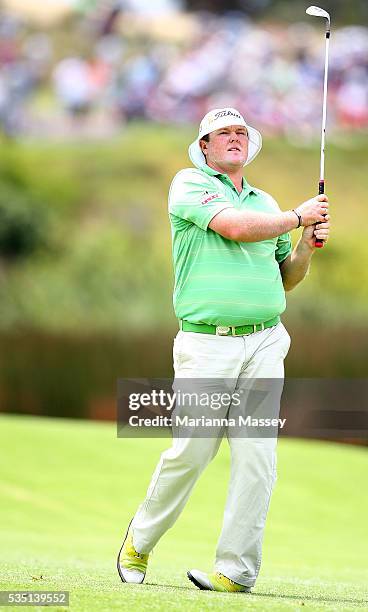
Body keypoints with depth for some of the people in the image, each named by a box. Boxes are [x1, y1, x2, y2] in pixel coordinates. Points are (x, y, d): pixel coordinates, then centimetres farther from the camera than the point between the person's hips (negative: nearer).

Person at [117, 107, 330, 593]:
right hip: (206, 346, -4)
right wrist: (298, 216, -2)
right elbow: (236, 227, -13)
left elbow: (285, 278, 27)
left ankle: (237, 570, -3)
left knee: (256, 454, -6)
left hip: (264, 343, 4)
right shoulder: (189, 184, 4)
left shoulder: (265, 202, 20)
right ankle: (141, 541, 17)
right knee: (190, 452, -7)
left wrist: (306, 246, 7)